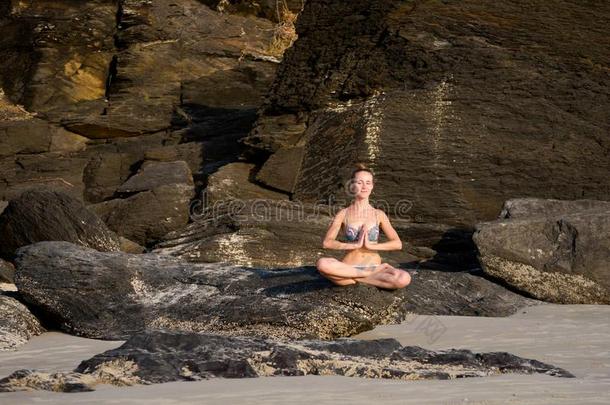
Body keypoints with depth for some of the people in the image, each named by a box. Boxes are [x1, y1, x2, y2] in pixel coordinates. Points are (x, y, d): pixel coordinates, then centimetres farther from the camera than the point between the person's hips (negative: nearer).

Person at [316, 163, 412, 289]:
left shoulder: (379, 215, 5)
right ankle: (366, 275, -15)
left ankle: (355, 279, -12)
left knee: (404, 279, -30)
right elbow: (327, 243, -6)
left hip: (374, 268, 0)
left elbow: (397, 244, 0)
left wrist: (371, 245, -12)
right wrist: (355, 245, -16)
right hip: (349, 268, 0)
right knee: (322, 264, -34)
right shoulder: (344, 214, 2)